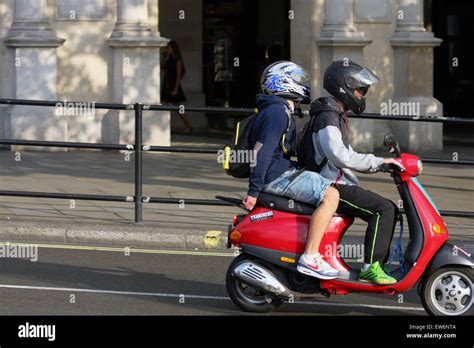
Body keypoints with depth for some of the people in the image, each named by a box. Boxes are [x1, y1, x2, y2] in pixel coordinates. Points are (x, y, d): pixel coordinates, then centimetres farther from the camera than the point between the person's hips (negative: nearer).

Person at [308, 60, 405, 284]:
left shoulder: (336, 115, 20)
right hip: (330, 188, -11)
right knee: (382, 209, -21)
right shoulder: (327, 118, -15)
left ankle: (379, 265, 7)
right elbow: (339, 155, -29)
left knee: (389, 210, 9)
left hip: (340, 184, 11)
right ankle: (370, 268, -22)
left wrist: (383, 164, 18)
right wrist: (378, 162, -25)